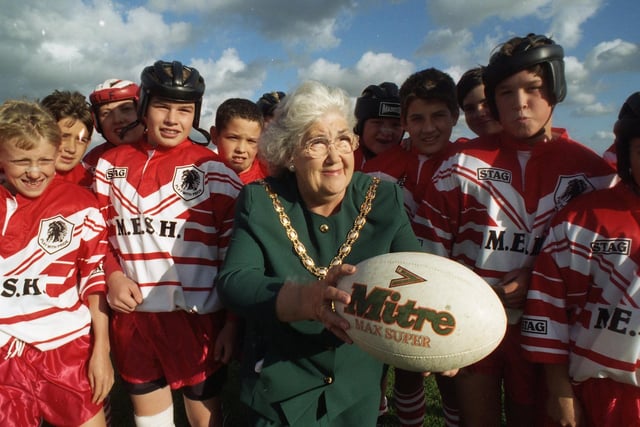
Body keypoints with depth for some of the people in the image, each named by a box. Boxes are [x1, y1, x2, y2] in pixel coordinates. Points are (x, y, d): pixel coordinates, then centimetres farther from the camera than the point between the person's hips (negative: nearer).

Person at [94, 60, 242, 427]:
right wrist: (113, 275, -6)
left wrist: (233, 321, -8)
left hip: (197, 316, -3)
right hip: (132, 314, 4)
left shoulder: (213, 171, -7)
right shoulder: (111, 165, 6)